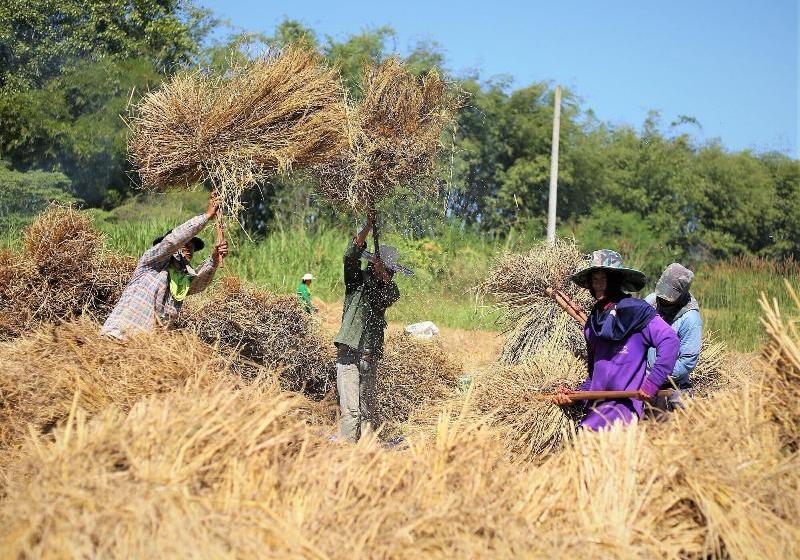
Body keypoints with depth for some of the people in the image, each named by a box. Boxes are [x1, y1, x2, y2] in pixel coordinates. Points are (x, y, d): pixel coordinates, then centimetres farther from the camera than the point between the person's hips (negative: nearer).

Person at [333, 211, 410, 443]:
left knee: (368, 410, 4)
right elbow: (351, 256, -13)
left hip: (369, 357, 5)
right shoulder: (357, 279, 4)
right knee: (351, 409, -13)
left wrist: (384, 274, -22)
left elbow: (393, 295, -6)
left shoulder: (385, 288, 16)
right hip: (349, 354, -5)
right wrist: (368, 226, -19)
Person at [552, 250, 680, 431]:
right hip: (597, 406, 7)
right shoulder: (593, 322, 20)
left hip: (626, 403, -7)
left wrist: (652, 383, -16)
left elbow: (669, 340, -12)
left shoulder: (635, 310, -2)